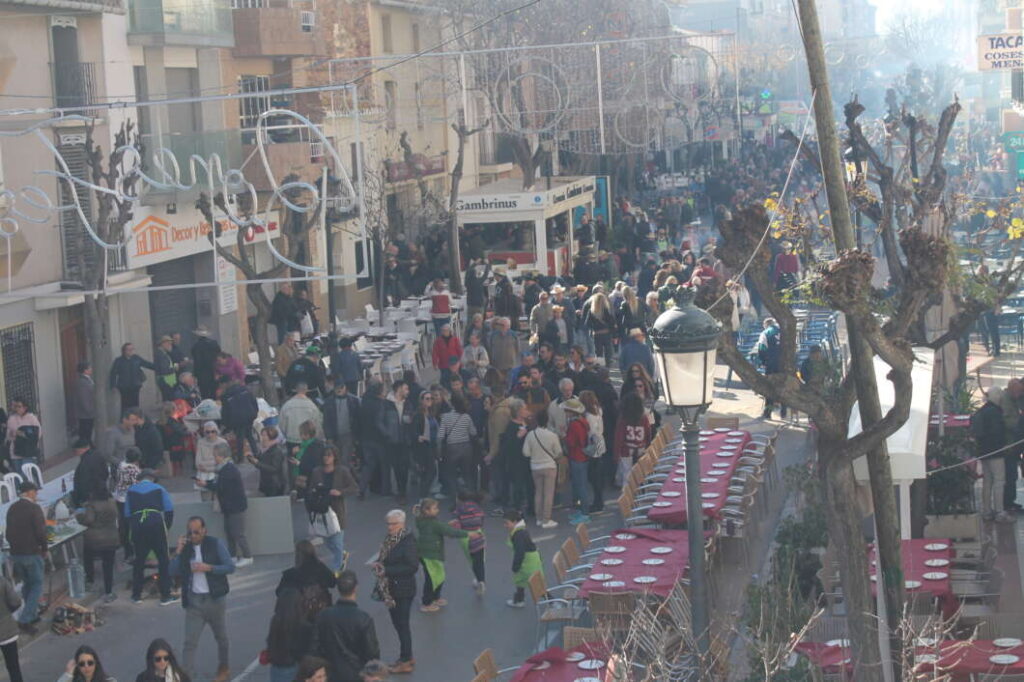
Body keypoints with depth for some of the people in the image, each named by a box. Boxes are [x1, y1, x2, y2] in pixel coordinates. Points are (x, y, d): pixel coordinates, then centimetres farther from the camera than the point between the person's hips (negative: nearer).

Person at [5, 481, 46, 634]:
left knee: (27, 584, 21)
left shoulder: (12, 508, 7)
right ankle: (25, 620, -7)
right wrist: (44, 548, -2)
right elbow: (40, 531, -17)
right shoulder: (34, 508, -14)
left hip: (15, 553, 7)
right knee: (36, 585, 2)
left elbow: (7, 532, 13)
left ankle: (32, 615, 26)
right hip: (32, 553, -7)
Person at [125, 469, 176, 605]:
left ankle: (136, 596, 17)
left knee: (138, 561, 14)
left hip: (137, 527, 2)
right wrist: (167, 526, 15)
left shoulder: (131, 491, 17)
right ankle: (165, 596, 5)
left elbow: (127, 514, 12)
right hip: (157, 525, -2)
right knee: (164, 561, 5)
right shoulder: (159, 489, 12)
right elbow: (169, 510, 5)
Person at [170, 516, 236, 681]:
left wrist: (208, 568, -20)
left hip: (215, 599, -1)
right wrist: (178, 551, -13)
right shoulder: (186, 546, 1)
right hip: (193, 600, 1)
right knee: (190, 642, -7)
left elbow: (230, 567, -9)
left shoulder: (216, 544, -6)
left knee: (221, 637, 17)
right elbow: (174, 571, -3)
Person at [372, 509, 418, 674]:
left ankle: (406, 661, 12)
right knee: (397, 623, 16)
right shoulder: (389, 539, 5)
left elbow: (413, 566, -22)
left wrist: (387, 571, -23)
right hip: (390, 589, 8)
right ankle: (407, 656, 29)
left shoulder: (408, 541, -18)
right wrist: (379, 564, -6)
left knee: (402, 624, 1)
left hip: (403, 590, -8)